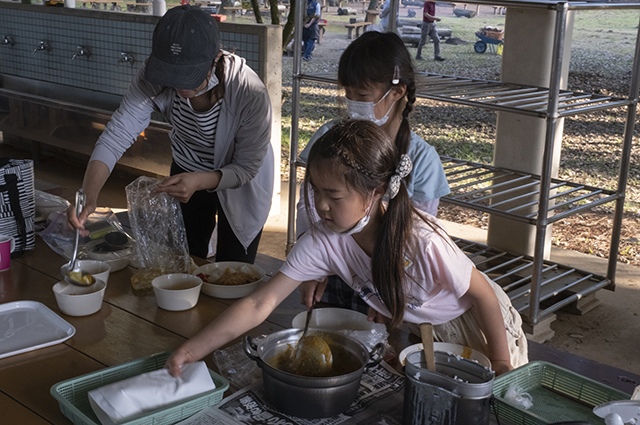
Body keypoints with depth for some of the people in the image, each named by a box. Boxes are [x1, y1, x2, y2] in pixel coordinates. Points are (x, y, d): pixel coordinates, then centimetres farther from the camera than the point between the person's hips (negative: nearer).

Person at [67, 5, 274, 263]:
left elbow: (246, 167, -26)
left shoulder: (250, 93, -38)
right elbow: (116, 135, -29)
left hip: (238, 181, -3)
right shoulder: (154, 79, -28)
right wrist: (88, 195, -44)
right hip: (187, 170, 3)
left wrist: (200, 181, -44)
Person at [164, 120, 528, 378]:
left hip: (470, 322, -4)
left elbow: (482, 295, -23)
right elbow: (260, 305, -27)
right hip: (404, 325, 4)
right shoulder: (324, 241, -27)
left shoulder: (423, 242, -40)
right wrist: (192, 351, -33)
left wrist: (501, 368, -14)